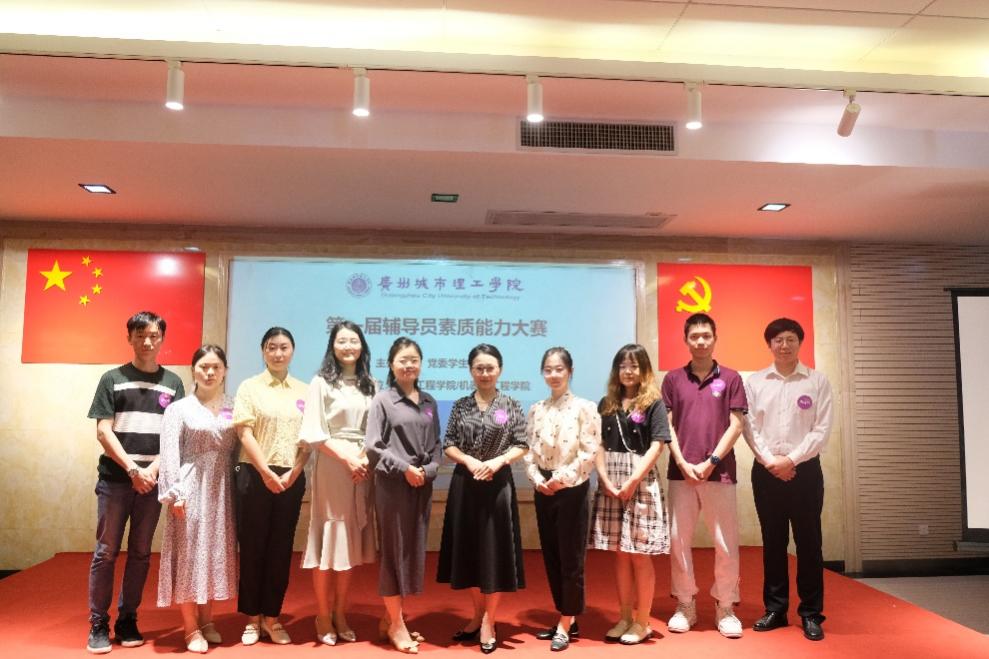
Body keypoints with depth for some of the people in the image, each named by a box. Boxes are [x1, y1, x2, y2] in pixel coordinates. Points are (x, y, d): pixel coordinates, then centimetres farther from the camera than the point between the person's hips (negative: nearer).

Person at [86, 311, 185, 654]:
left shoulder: (172, 383, 7)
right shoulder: (113, 379, 3)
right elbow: (103, 432, -3)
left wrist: (153, 469, -9)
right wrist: (132, 469, -12)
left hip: (153, 481, 2)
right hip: (115, 479, -1)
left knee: (140, 553, 7)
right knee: (106, 552, 2)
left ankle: (127, 620, 18)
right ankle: (98, 624, 12)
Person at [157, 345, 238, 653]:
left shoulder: (233, 407, 8)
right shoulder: (178, 409, 0)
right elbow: (169, 454, -6)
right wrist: (175, 493, -14)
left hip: (222, 490, 3)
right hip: (192, 489, -3)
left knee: (216, 553, 10)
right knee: (189, 552, 1)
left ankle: (207, 620, 24)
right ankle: (191, 628, 11)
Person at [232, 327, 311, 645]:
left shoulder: (304, 391, 8)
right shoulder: (249, 387, 1)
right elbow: (245, 434, -6)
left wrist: (294, 473, -7)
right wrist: (266, 472, -13)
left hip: (292, 478, 2)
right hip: (255, 475, -2)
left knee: (281, 548, 7)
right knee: (252, 546, 5)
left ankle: (271, 616, 19)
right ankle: (252, 617, 17)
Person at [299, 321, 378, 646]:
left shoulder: (370, 384, 10)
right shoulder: (322, 382, -1)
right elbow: (313, 432, -8)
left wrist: (366, 459, -7)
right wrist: (346, 458, -13)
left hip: (363, 467, 4)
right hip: (331, 466, -3)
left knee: (350, 540, 8)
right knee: (329, 537, 0)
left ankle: (340, 615, 19)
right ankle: (323, 618, 12)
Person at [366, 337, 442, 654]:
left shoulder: (429, 402, 10)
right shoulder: (382, 400, -3)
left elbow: (436, 445, 10)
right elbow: (373, 447, -9)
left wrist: (427, 470, -8)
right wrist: (405, 468, -15)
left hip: (423, 486, 5)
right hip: (392, 484, -5)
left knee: (414, 550, 10)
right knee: (394, 550, 2)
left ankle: (393, 617, 24)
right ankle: (396, 624, 14)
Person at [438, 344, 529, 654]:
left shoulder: (511, 406, 0)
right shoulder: (460, 406, 5)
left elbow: (522, 445, -1)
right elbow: (448, 445, 3)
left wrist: (497, 461, -16)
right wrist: (470, 461, -13)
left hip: (498, 484, -2)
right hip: (465, 484, 2)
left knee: (495, 550, 2)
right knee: (469, 549, 9)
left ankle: (488, 621, 14)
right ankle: (478, 615, 24)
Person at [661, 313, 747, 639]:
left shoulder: (730, 378, 4)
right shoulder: (673, 379, 7)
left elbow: (736, 425, 0)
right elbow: (667, 425, 4)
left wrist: (711, 461, -8)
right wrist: (683, 463, -6)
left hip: (719, 472, -1)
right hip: (681, 472, 1)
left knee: (727, 544, 4)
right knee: (678, 541, 6)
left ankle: (725, 608, 18)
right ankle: (685, 605, 20)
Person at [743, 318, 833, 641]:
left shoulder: (817, 381, 1)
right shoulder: (754, 382, 5)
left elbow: (822, 429, -5)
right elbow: (750, 427, 0)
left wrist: (791, 460, -13)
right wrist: (770, 461, -11)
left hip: (805, 469, -1)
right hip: (766, 471, 2)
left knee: (808, 542, 3)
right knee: (773, 541, 9)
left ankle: (811, 613, 14)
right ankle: (775, 609, 20)